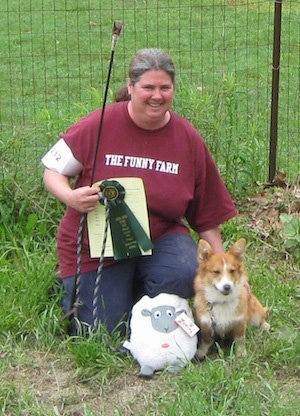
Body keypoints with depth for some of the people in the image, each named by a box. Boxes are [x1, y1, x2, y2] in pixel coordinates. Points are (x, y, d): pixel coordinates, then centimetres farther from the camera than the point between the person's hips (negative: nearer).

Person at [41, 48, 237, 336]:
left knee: (184, 274, -31)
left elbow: (207, 215, 2)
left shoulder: (189, 139, -4)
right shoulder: (99, 126, -12)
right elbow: (52, 171, -3)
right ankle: (73, 286, 26)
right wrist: (70, 197, -25)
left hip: (160, 238, 2)